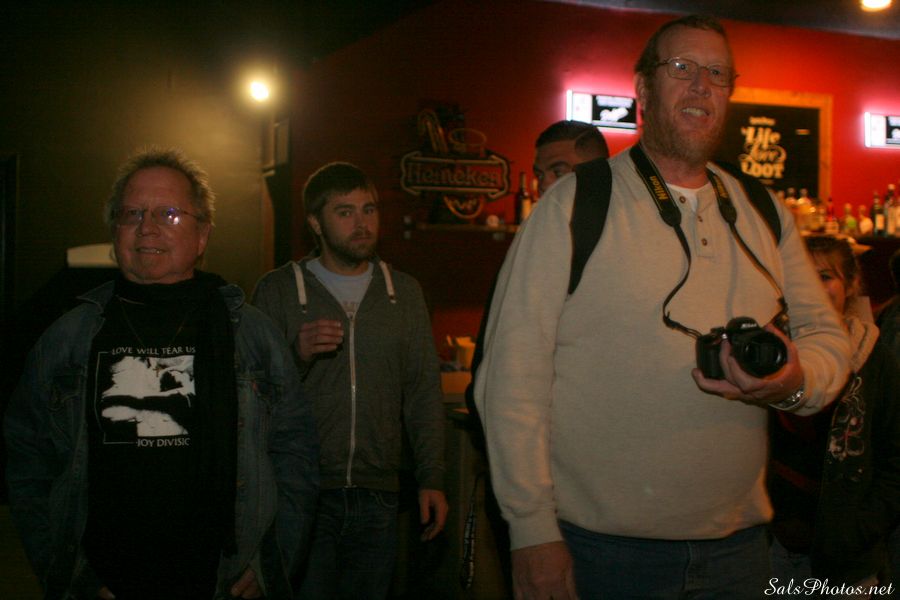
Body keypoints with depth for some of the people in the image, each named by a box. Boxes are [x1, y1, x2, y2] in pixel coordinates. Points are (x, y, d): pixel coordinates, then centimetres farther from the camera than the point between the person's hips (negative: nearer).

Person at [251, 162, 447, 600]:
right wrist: (298, 357, -20)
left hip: (377, 495, 3)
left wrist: (432, 479, 4)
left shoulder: (404, 292, 10)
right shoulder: (278, 290, 1)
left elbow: (423, 392, 10)